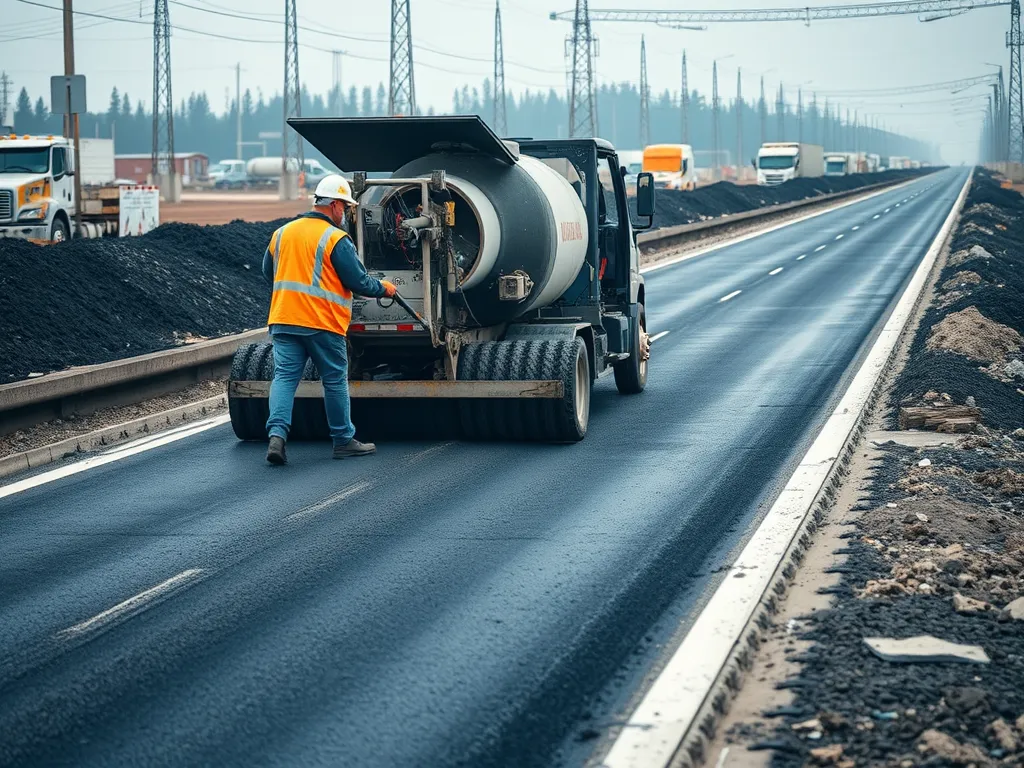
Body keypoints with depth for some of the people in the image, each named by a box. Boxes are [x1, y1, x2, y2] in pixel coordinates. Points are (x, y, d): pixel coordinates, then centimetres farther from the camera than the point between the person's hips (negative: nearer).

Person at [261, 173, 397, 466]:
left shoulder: (282, 233, 11)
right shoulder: (336, 239, -9)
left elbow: (268, 272, 21)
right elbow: (358, 282, -9)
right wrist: (383, 288, 9)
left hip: (283, 320, 5)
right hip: (322, 322, -5)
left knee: (284, 376, 2)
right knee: (335, 381, 7)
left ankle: (277, 433, -17)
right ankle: (344, 441, 16)